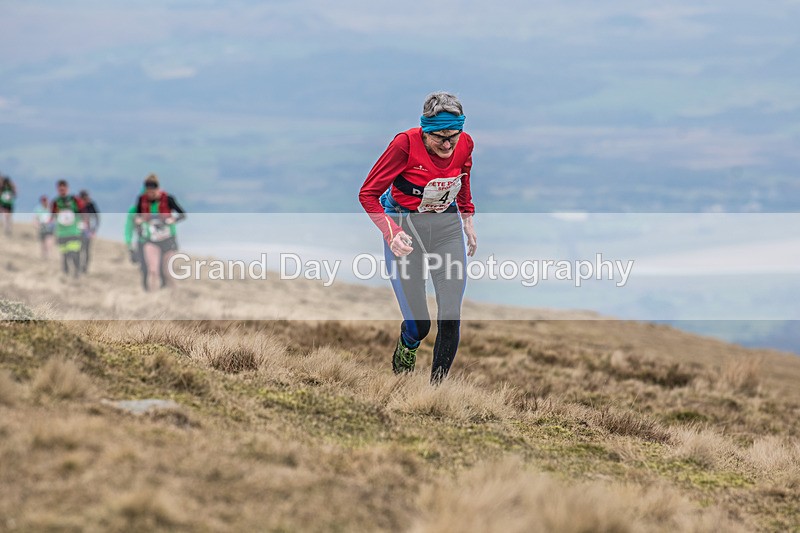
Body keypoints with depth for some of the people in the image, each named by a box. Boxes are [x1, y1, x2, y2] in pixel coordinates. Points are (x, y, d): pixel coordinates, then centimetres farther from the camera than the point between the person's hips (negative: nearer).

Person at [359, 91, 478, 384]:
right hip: (405, 228, -3)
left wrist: (468, 221, 15)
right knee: (418, 324, -4)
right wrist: (391, 231, -31)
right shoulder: (406, 144, -24)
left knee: (451, 317, -7)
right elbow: (368, 193, -18)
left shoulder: (465, 144, -10)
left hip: (448, 227, 3)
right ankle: (405, 350, 33)